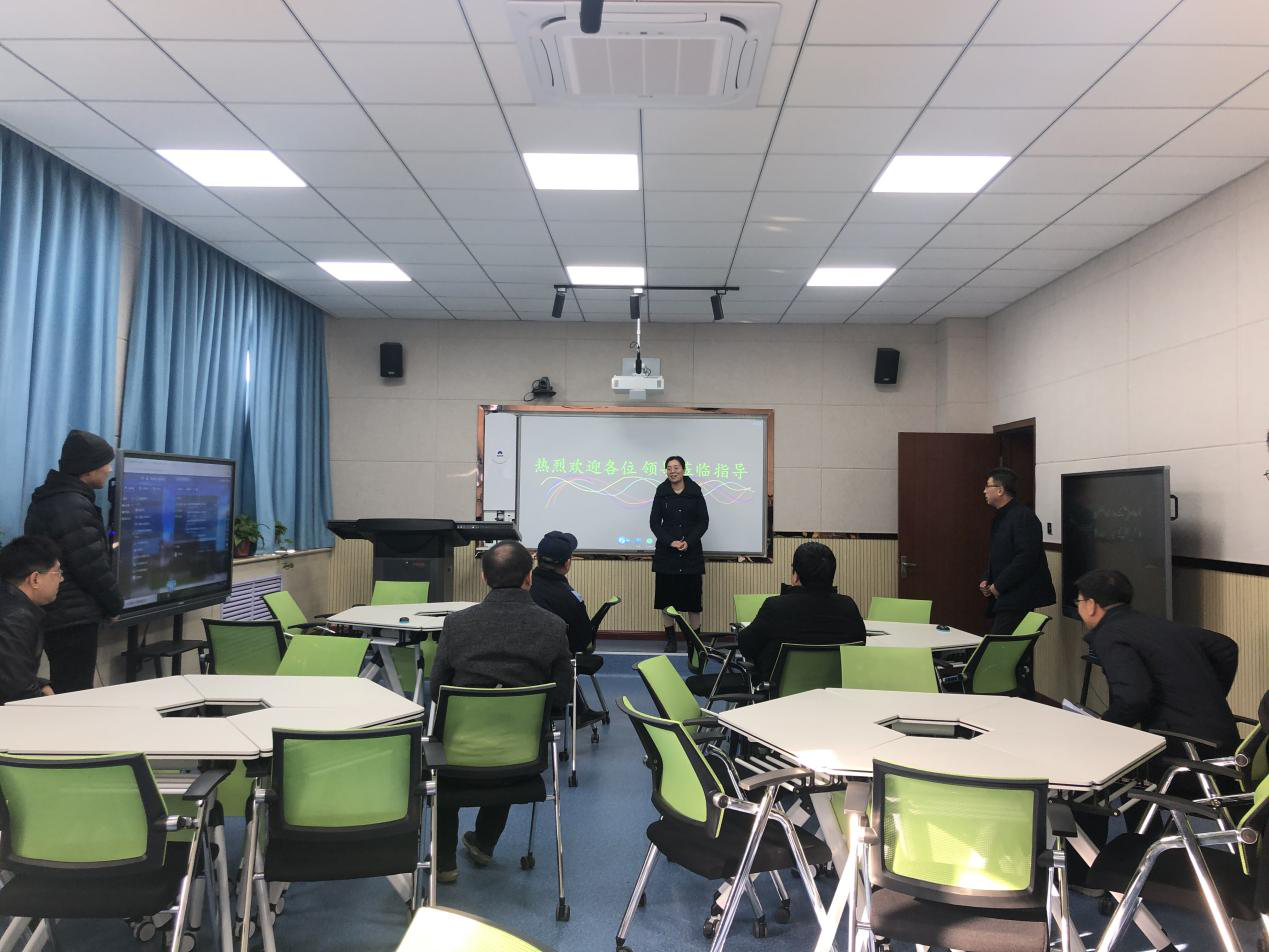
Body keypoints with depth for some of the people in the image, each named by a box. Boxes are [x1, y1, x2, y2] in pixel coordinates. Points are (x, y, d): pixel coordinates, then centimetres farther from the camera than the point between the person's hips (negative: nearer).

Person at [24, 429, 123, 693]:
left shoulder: (48, 499, 12)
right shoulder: (74, 507, -20)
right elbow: (93, 567, -19)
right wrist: (114, 605, -5)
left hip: (54, 614, 10)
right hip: (74, 618, -10)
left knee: (63, 693, 17)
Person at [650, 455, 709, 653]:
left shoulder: (695, 492, 1)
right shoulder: (661, 493, 3)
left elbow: (703, 521, 1)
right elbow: (654, 522, 2)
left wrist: (688, 542, -12)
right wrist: (670, 542, -11)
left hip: (691, 553, -1)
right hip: (666, 553, 1)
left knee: (693, 597, 0)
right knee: (667, 597, 2)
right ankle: (671, 640, 11)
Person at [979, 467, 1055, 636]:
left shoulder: (1023, 517, -14)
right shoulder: (1000, 518, 17)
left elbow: (1026, 557, -22)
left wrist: (998, 585, -18)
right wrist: (986, 579, 8)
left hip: (1017, 599, -9)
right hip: (1002, 598, 9)